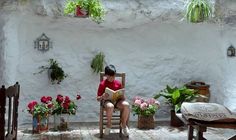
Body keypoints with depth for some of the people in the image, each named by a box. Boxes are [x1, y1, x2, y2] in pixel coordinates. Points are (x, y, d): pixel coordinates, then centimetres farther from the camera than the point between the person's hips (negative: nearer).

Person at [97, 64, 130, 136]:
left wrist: (123, 96, -8)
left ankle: (123, 124, -7)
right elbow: (98, 98, 1)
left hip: (118, 101, 3)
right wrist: (102, 97, -22)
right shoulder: (102, 84, 0)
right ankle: (109, 125, -13)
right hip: (108, 101, -3)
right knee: (110, 106, -41)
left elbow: (122, 95, 16)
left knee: (126, 105, -31)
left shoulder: (118, 83, 9)